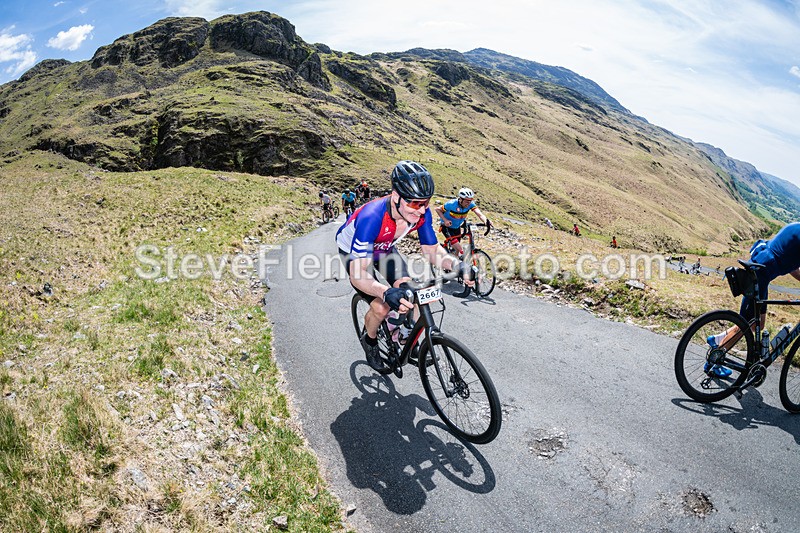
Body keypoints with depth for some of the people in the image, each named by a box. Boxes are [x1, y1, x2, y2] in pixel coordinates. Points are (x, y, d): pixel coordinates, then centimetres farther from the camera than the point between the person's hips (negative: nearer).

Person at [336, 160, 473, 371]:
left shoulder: (421, 213, -27)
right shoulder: (371, 217, -43)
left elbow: (432, 249, -14)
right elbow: (358, 274, -45)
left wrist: (457, 265, -34)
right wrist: (386, 292, -63)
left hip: (384, 249, 5)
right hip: (353, 251, -5)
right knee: (382, 307, -19)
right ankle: (369, 340, 14)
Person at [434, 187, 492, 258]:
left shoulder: (470, 204, -21)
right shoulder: (451, 204, -31)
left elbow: (479, 214, -35)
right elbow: (438, 209, -17)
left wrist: (486, 221, -56)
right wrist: (445, 220, -30)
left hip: (457, 227, 5)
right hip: (447, 227, -5)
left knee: (457, 250, 18)